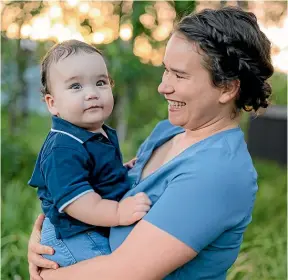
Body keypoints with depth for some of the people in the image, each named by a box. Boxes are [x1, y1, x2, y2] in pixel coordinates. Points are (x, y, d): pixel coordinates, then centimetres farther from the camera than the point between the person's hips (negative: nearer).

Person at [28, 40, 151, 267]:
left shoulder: (104, 135, 6)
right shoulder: (63, 149, -25)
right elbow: (74, 200, -33)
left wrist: (125, 170, 12)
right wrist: (118, 212, -41)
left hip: (104, 232, 9)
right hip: (74, 238, -9)